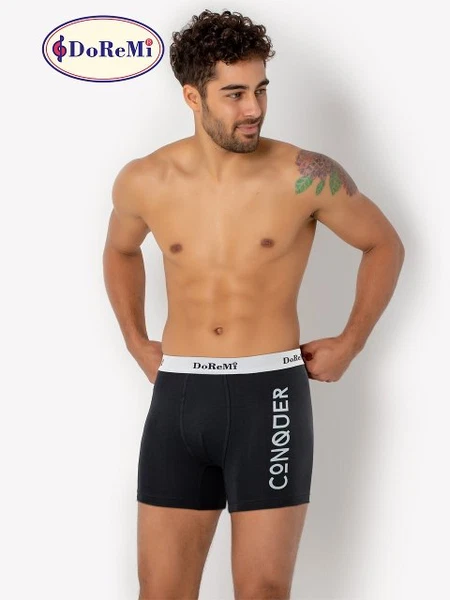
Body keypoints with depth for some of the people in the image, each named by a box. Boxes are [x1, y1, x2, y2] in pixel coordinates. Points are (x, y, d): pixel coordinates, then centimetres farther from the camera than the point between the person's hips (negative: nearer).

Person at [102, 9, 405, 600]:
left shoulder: (304, 177, -8)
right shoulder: (144, 182, 0)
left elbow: (385, 246, 8)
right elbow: (120, 251, 24)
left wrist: (350, 345, 5)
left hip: (269, 395, -3)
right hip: (177, 396, 3)